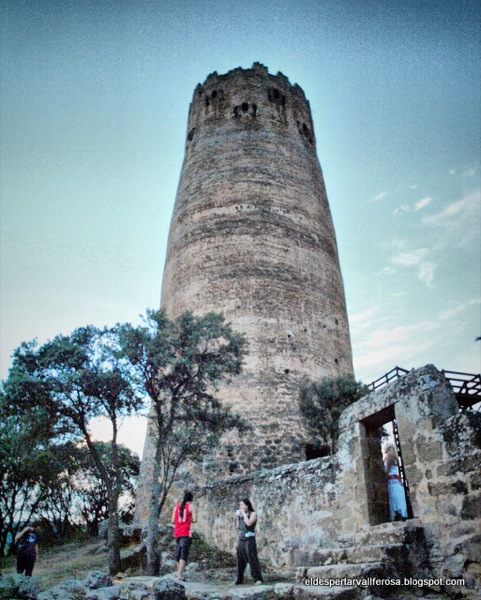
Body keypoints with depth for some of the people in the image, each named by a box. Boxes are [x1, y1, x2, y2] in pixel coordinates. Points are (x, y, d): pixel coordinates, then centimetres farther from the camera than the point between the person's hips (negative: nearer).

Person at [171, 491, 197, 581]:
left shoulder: (177, 506, 12)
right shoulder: (191, 506, -2)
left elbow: (173, 521, 11)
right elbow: (195, 520, -9)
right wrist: (190, 520, 12)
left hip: (177, 533, 5)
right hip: (186, 533, -5)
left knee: (178, 553, 16)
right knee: (184, 554, -8)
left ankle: (179, 573, 23)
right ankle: (180, 574, -19)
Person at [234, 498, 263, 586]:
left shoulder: (253, 513, -3)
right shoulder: (242, 515, 14)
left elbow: (249, 523, -19)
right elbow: (238, 527, 16)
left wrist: (244, 514, -11)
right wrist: (237, 517, 5)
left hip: (249, 539, -6)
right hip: (241, 540, 7)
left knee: (252, 559, -9)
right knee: (240, 560, 10)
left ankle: (258, 579, -3)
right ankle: (239, 579, 20)